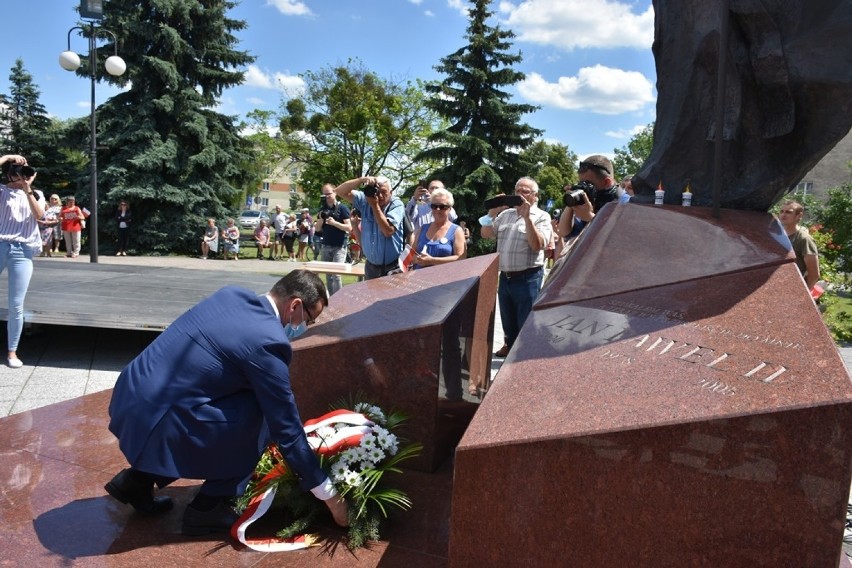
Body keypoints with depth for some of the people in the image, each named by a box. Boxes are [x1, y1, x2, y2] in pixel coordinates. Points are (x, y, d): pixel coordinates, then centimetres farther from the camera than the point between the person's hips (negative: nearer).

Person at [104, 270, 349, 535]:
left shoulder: (233, 294, 8)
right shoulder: (268, 342, -16)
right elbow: (286, 427, -11)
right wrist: (329, 495, 0)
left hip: (129, 398, 9)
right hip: (153, 418, -9)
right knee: (261, 416, -4)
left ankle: (138, 480, 23)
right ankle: (208, 507, 7)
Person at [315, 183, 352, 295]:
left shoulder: (342, 208, -4)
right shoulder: (323, 209, 12)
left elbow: (349, 228, -10)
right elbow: (318, 228, 12)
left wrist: (335, 223, -23)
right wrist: (321, 219, -7)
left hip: (339, 247, -6)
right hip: (326, 246, 6)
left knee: (336, 274, -13)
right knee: (328, 275, 8)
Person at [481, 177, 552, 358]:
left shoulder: (541, 217, -4)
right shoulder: (505, 214, 12)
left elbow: (538, 245, -18)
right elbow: (485, 234, 9)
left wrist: (527, 217, -22)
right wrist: (493, 211, -4)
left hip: (527, 279, -6)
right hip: (505, 277, 6)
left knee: (526, 323, 1)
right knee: (508, 320, 20)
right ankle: (510, 347, 39)